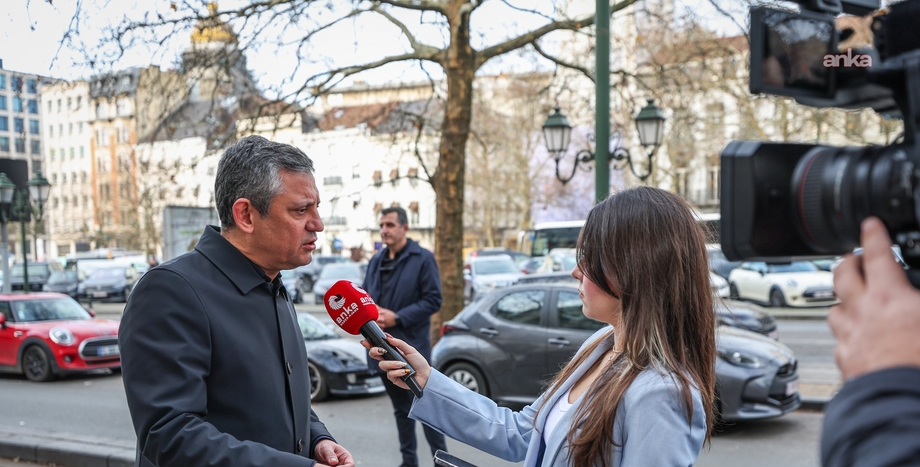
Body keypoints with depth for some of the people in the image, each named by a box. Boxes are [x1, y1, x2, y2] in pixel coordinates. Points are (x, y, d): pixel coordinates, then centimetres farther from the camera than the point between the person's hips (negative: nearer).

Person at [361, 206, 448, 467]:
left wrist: (397, 317, -18)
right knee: (401, 408, 16)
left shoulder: (422, 259, -7)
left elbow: (433, 300, -11)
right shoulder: (376, 261, 13)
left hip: (412, 347, -6)